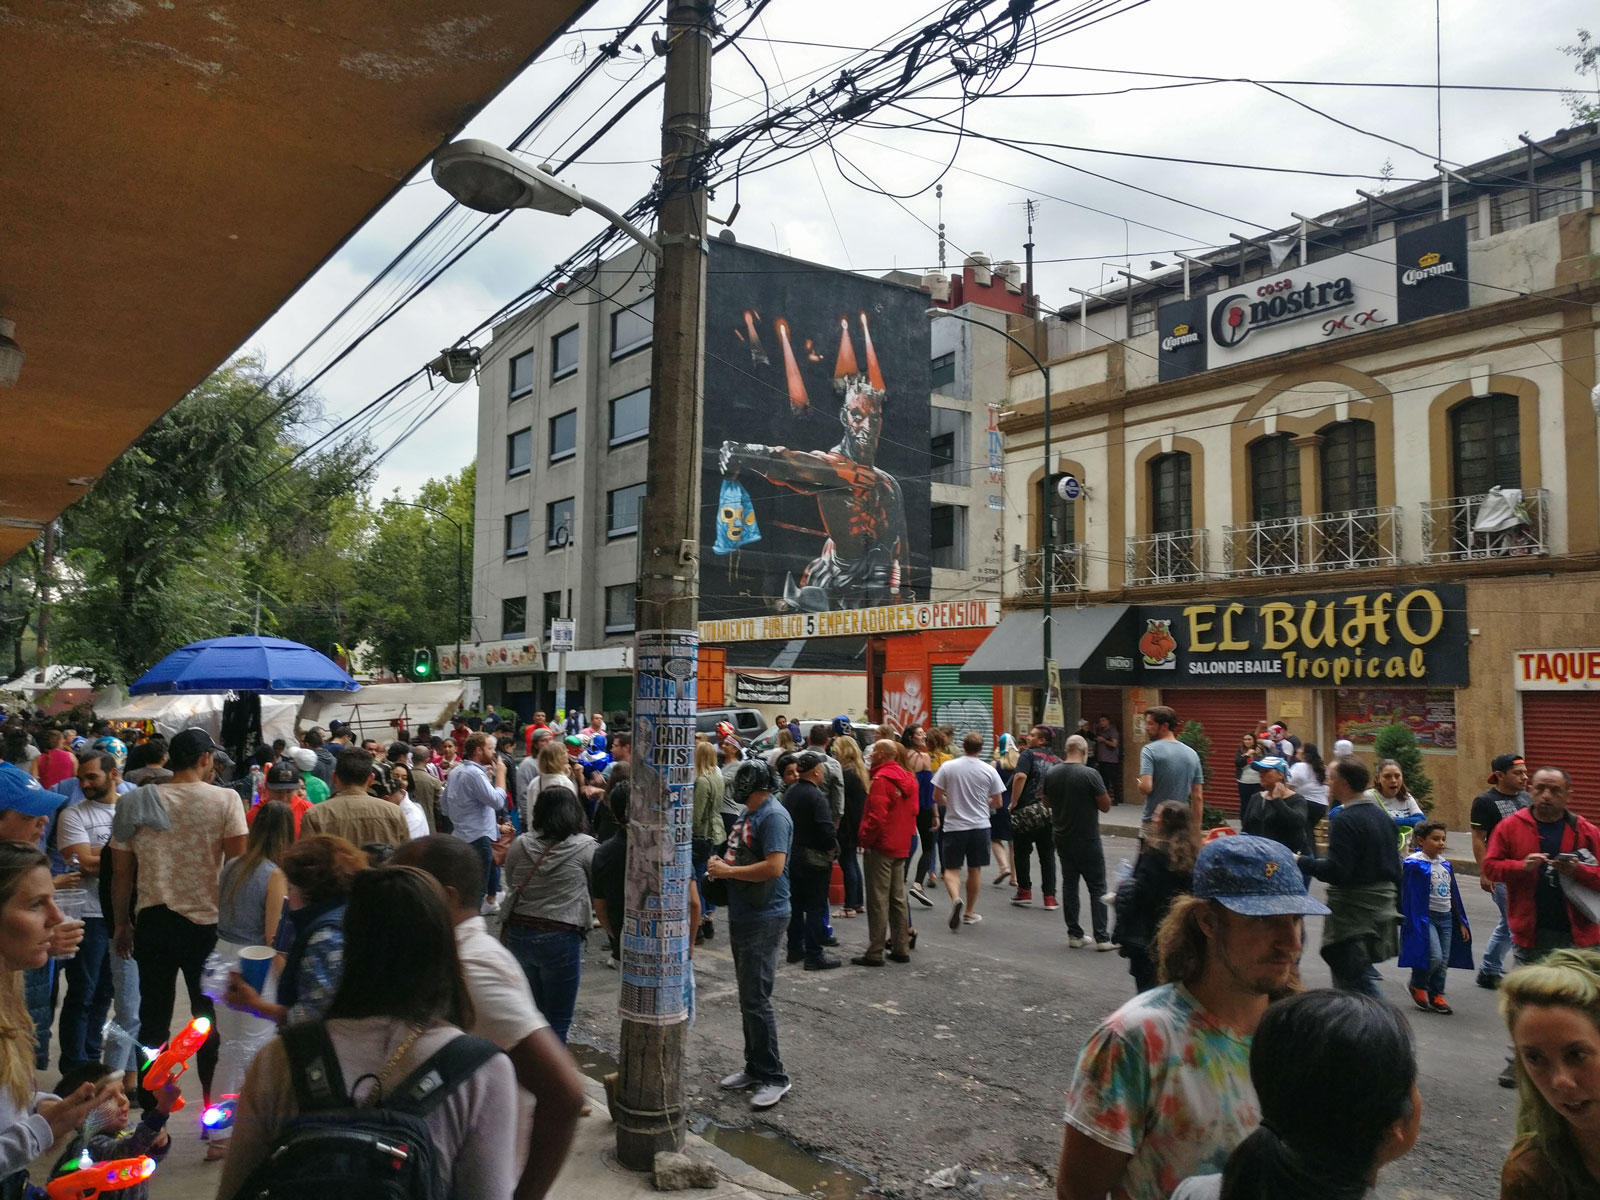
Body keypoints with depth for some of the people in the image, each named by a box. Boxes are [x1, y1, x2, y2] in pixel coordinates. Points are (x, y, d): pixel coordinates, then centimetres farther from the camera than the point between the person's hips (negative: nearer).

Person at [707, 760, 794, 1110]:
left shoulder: (774, 816, -17)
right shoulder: (748, 815, 12)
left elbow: (773, 867, -26)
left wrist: (727, 870, -17)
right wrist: (720, 865, 2)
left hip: (765, 919, -10)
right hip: (742, 916, 10)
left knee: (755, 1000, -7)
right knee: (748, 997, 16)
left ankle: (774, 1077, 4)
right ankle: (755, 1068, 27)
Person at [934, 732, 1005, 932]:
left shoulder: (948, 767, -6)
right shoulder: (989, 770, -4)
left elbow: (937, 797, -2)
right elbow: (997, 802, 2)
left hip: (954, 825, -1)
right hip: (980, 826, 1)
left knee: (951, 868, 7)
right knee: (975, 869, 14)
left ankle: (955, 899, -21)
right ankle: (970, 912, 23)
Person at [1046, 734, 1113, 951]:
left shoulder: (1051, 773, 0)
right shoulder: (1090, 774, -17)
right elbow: (1106, 806, -11)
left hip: (1062, 838, 5)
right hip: (1087, 840, -5)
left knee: (1069, 885, 13)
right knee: (1097, 888, 3)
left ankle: (1074, 935, 17)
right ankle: (1102, 938, 3)